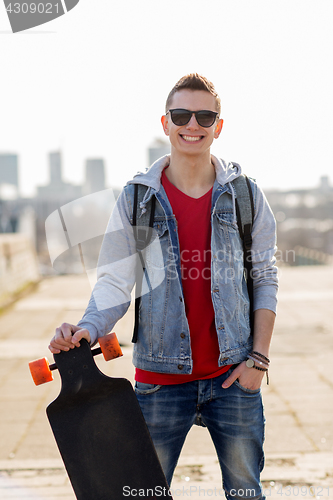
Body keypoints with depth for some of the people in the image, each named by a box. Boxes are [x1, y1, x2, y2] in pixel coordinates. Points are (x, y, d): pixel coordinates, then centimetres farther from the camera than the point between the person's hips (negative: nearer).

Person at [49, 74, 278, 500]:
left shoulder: (246, 195, 1)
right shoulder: (136, 199, -2)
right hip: (162, 377, -1)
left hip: (233, 373, 1)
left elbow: (265, 280, 5)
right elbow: (115, 282, -4)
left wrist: (258, 356, -2)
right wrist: (87, 330, -23)